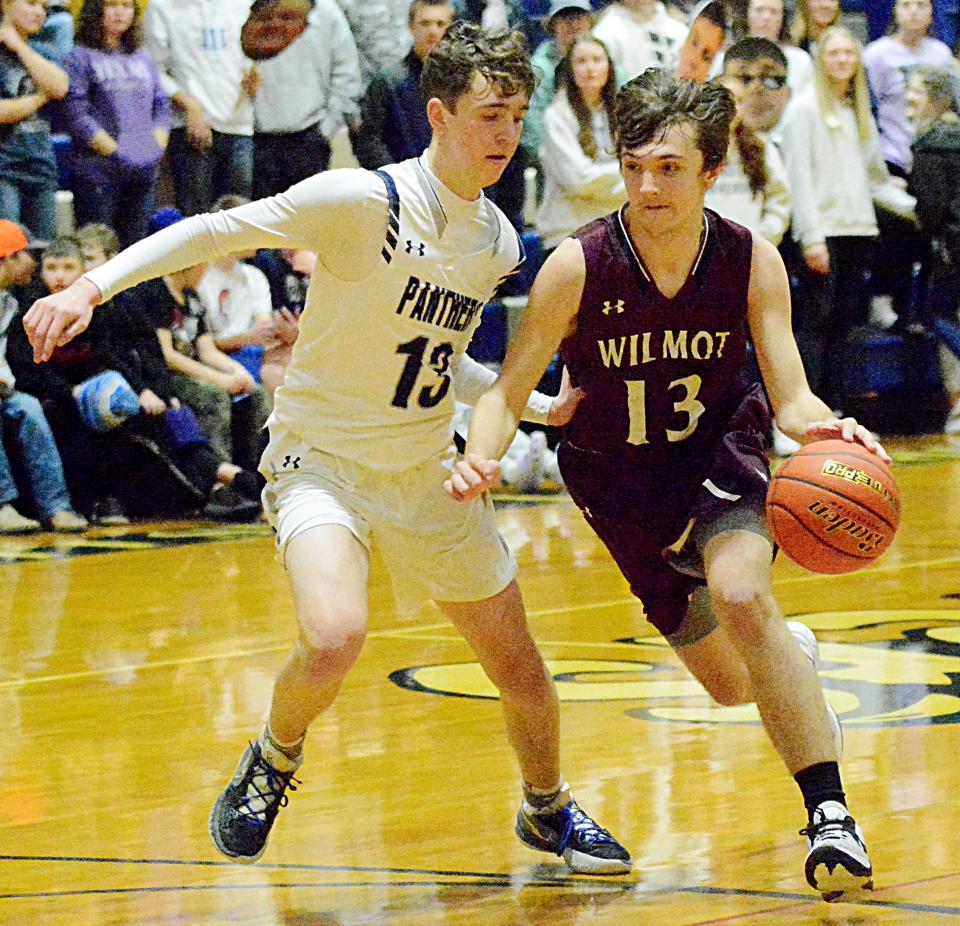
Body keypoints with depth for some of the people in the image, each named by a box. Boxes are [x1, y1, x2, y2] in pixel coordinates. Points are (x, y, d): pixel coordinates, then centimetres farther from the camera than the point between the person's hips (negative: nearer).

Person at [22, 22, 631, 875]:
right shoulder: (364, 201, -18)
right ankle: (271, 766, 0)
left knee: (522, 675, 11)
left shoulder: (499, 243, 4)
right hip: (323, 458, -6)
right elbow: (217, 231, -20)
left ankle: (548, 811, 41)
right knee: (334, 637, -32)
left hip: (426, 476, 6)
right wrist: (95, 285, -30)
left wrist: (539, 406, 13)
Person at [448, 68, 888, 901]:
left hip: (720, 456, -1)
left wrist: (821, 426, -44)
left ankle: (830, 812, -31)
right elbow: (508, 392, -17)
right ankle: (794, 651, 51)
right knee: (729, 683, 11)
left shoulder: (751, 261, -18)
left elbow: (791, 398, -20)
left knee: (741, 594, -34)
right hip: (622, 482, 1)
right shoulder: (578, 267, -22)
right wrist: (480, 459, -38)